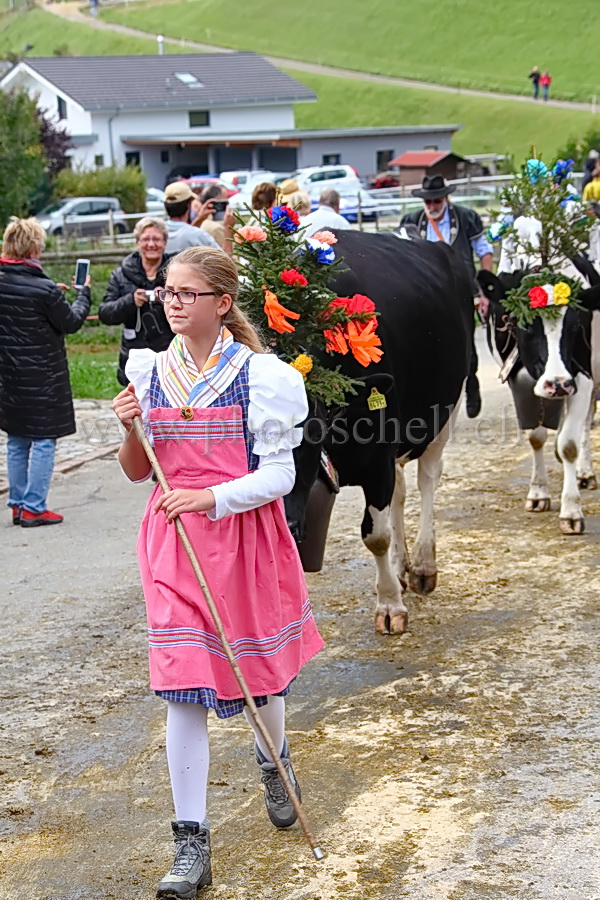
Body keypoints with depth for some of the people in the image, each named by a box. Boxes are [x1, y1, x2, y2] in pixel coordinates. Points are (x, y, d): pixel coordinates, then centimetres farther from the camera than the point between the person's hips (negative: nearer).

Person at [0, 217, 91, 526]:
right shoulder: (44, 289, -19)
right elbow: (72, 322, -6)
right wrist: (84, 293, 9)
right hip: (42, 378, -7)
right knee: (44, 442, 2)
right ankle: (33, 508, 3)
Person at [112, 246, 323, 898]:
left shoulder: (261, 374, -8)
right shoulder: (150, 372, 4)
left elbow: (278, 474, -10)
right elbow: (137, 472, 11)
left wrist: (213, 497, -24)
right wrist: (131, 431, -9)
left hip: (245, 535, -2)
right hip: (173, 543, 2)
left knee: (259, 670, 13)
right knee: (183, 683, -4)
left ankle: (273, 762, 48)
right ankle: (190, 842, 2)